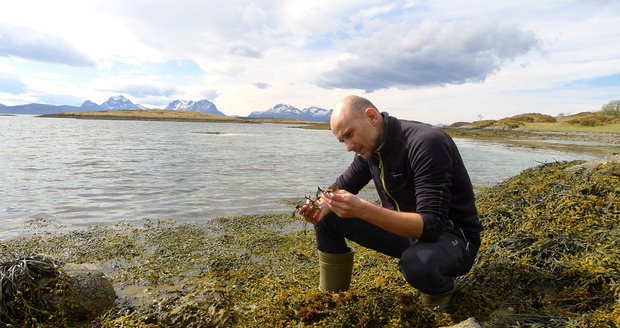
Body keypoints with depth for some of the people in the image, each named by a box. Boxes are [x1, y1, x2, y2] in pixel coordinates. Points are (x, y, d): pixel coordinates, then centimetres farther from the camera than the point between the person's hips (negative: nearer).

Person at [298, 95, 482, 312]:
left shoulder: (427, 143, -28)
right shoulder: (369, 146, -4)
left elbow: (431, 225, -33)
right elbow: (343, 185, 8)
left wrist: (363, 210, -44)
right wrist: (322, 206, -16)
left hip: (452, 236, -6)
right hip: (405, 227, 7)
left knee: (416, 263, -40)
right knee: (328, 218, -4)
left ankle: (441, 290, -3)